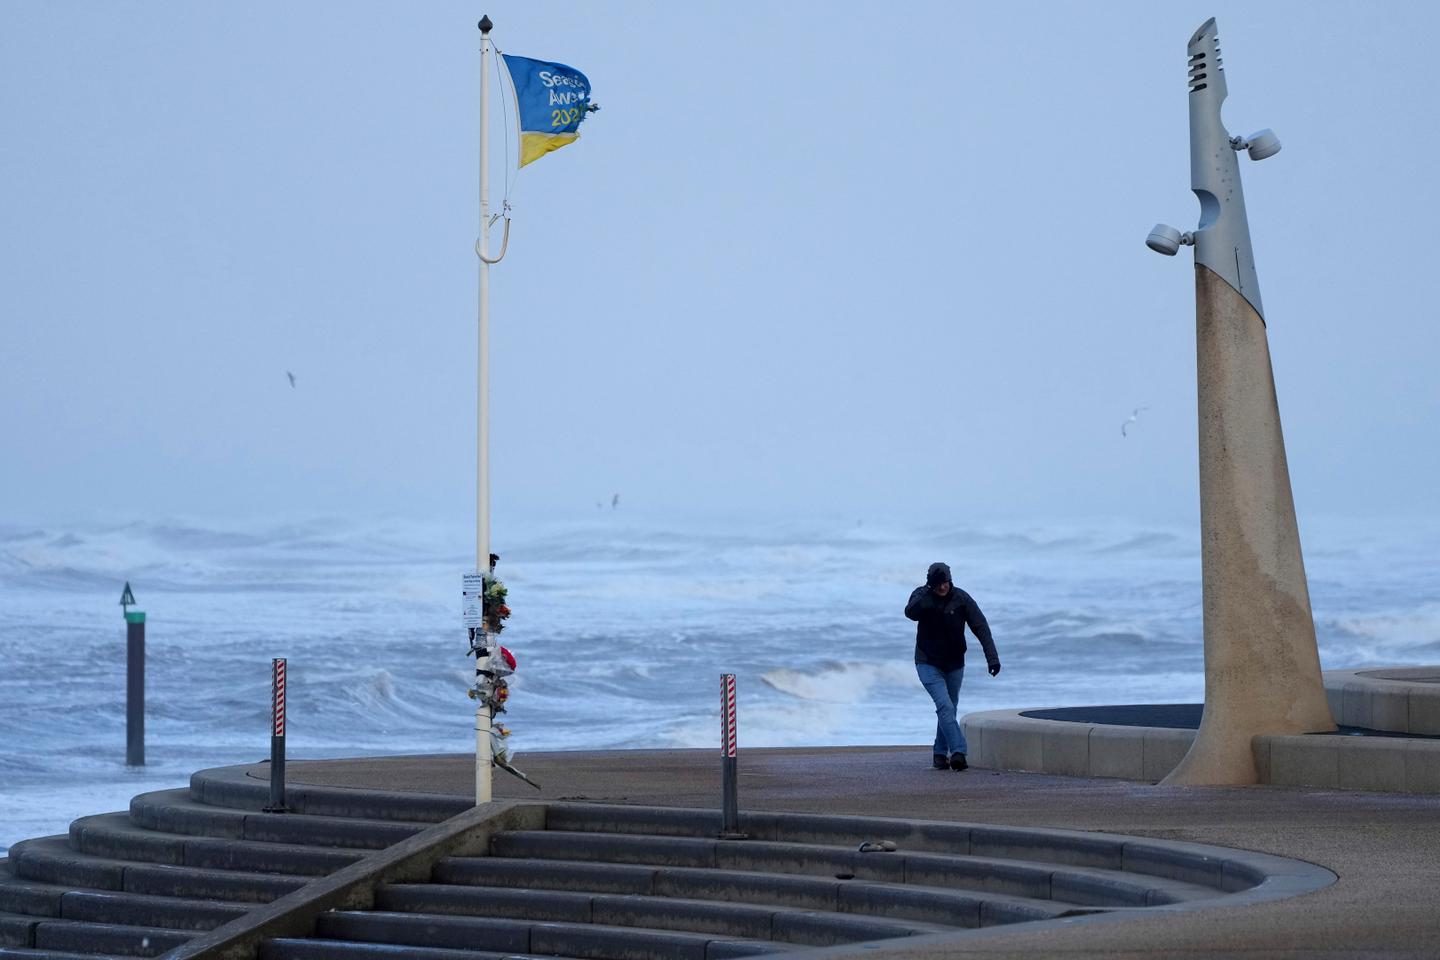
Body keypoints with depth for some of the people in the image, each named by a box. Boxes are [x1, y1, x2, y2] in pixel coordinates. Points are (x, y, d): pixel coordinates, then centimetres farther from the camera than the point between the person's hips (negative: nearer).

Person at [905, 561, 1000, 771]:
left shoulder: (961, 598, -9)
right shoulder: (922, 595, -11)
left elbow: (981, 627, -11)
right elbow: (910, 612, -32)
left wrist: (992, 657, -20)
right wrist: (925, 597, -48)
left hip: (954, 665, 3)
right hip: (928, 663, -3)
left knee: (948, 710, 13)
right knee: (945, 707, -19)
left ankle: (941, 754, 27)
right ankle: (958, 752, -26)